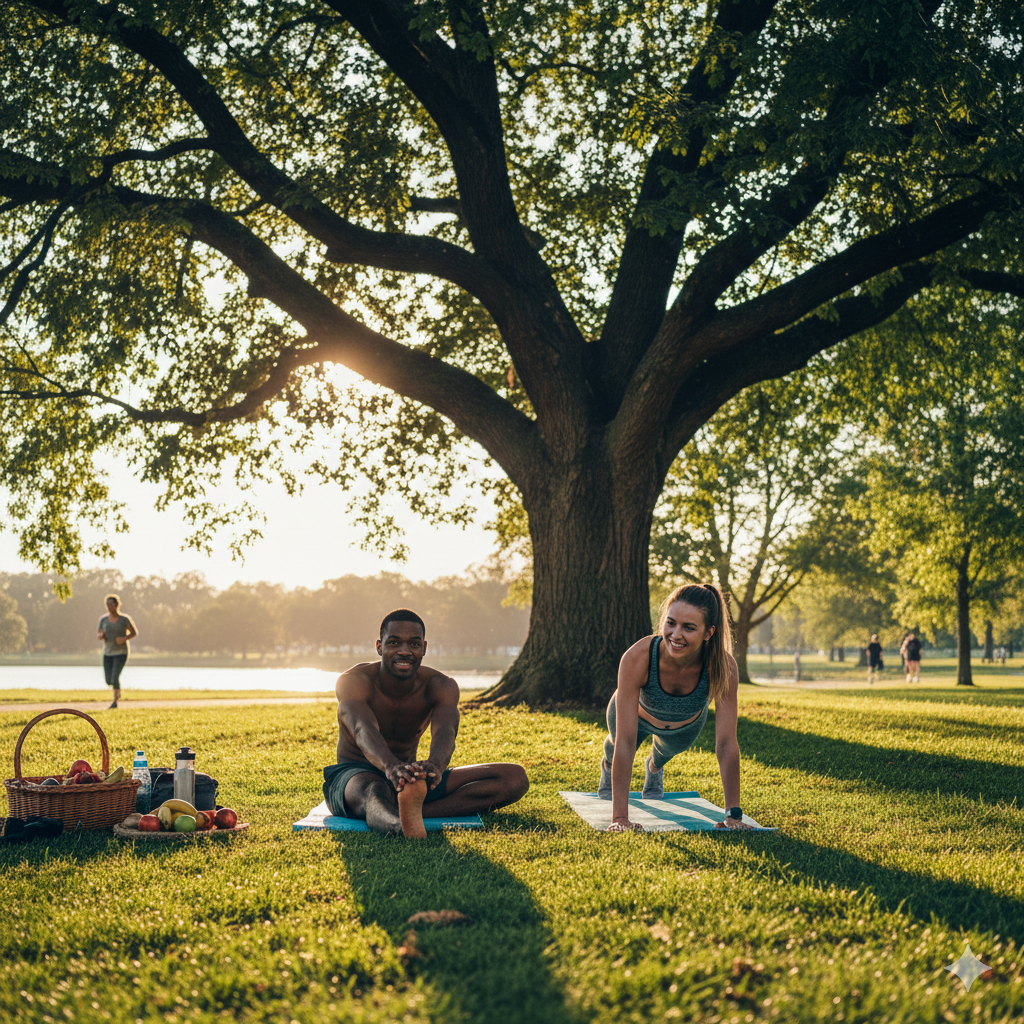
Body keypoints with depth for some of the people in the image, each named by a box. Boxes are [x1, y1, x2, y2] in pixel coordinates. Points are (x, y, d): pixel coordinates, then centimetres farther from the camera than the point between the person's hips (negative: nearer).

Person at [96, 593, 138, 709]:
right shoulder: (103, 619, 1)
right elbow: (98, 635, 10)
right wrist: (100, 636, -15)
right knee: (108, 681, 3)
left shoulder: (125, 619, -9)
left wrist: (124, 638, -18)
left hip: (121, 653, -4)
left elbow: (135, 633, 0)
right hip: (108, 653, 4)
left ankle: (115, 701, 2)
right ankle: (118, 692, 37)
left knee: (114, 678, -18)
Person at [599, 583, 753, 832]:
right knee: (616, 751, 30)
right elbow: (625, 743, -45)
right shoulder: (637, 658, -46)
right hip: (639, 715, -1)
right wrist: (620, 818, -48)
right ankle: (608, 766, 68)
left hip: (686, 725, 1)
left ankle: (654, 767, 71)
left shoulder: (723, 666, -42)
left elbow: (726, 745, -37)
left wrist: (734, 815, -39)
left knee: (668, 751, 34)